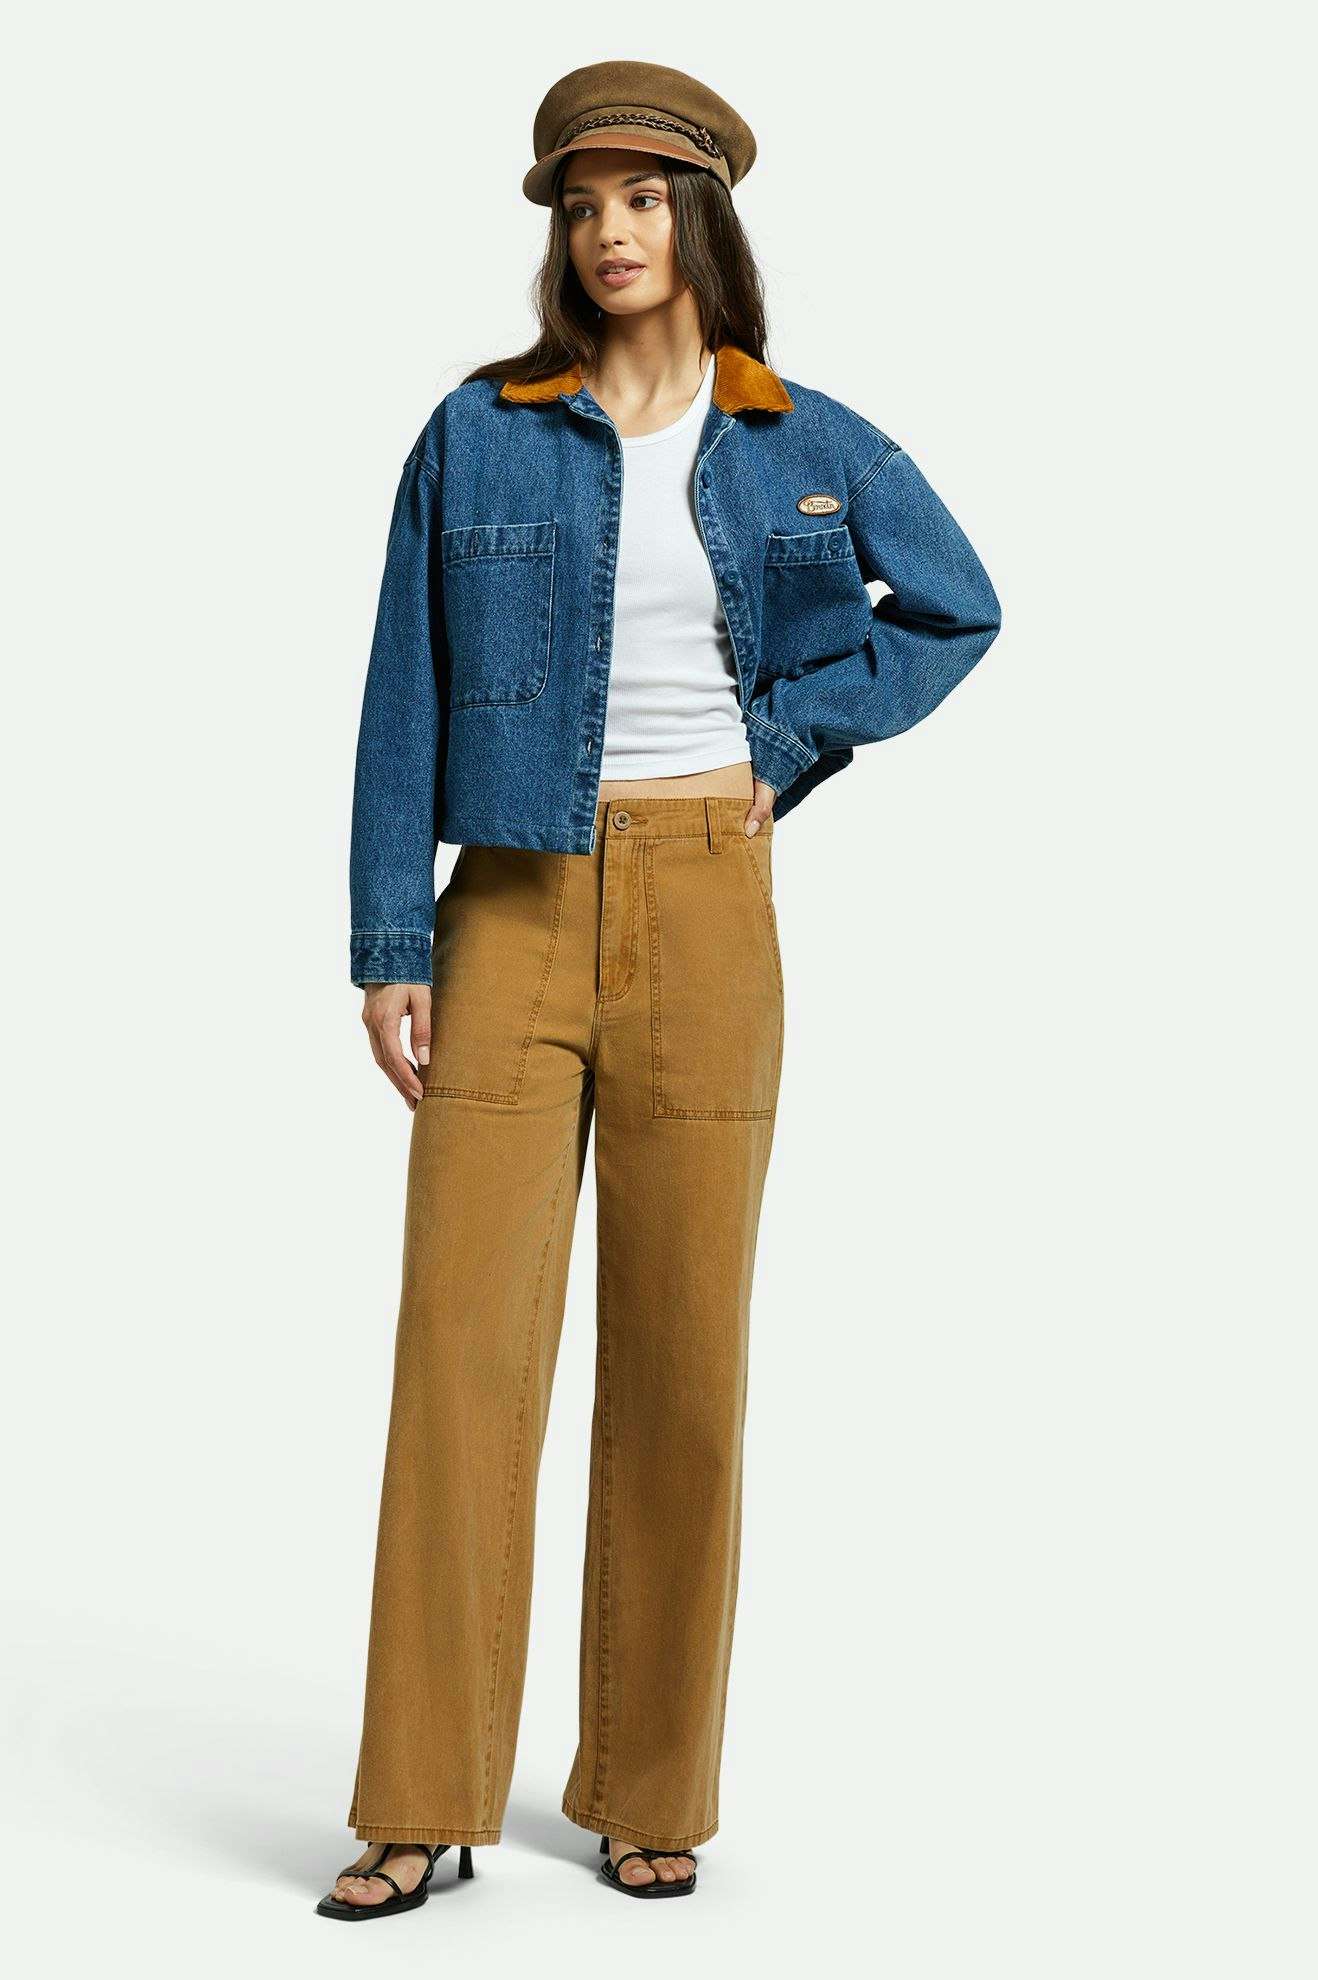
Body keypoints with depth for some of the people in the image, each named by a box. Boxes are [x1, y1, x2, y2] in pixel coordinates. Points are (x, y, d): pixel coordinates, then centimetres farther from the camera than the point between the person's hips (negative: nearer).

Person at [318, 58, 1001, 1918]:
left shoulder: (811, 448, 6)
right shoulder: (480, 435, 3)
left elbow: (960, 608, 19)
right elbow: (406, 700, 3)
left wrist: (794, 737, 6)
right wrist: (391, 948, -3)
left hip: (708, 913, 1)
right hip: (514, 909, 0)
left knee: (684, 1356, 3)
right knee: (464, 1342, -6)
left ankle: (652, 1788, 16)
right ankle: (423, 1802, 4)